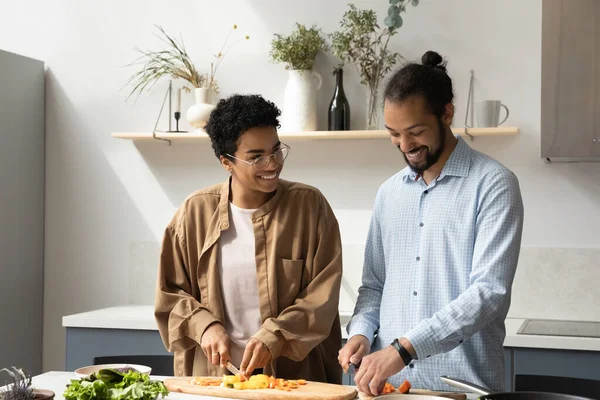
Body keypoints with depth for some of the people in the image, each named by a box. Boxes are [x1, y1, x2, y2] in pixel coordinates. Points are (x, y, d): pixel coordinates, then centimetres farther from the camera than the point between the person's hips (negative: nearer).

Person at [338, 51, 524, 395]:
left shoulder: (493, 184, -9)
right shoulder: (389, 193, 10)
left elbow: (490, 292, -18)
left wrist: (404, 348, -24)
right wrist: (361, 332, -3)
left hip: (461, 385, -5)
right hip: (387, 382, 5)